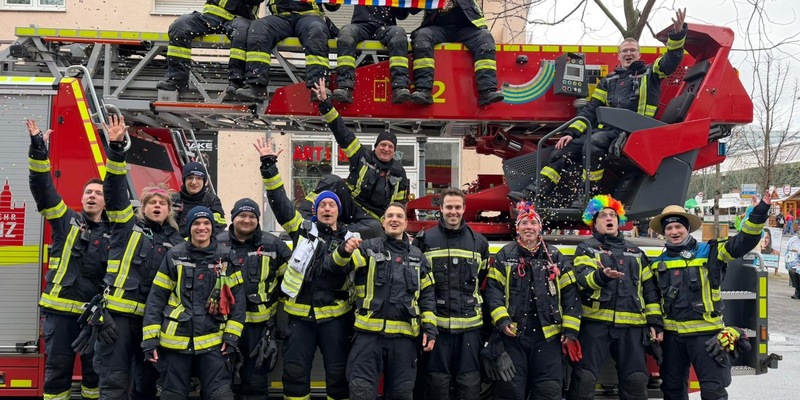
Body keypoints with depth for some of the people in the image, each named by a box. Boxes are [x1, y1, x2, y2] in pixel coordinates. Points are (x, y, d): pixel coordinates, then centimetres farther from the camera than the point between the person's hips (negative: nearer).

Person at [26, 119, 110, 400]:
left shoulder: (112, 232, 9)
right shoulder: (66, 220, 6)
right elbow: (42, 187, -3)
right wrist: (38, 146, -12)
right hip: (61, 308, -1)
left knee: (95, 367, 9)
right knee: (57, 367, 4)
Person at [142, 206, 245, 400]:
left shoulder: (226, 257, 1)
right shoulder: (174, 256, 0)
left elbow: (237, 298, 1)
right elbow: (156, 297, 0)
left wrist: (232, 334, -6)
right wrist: (150, 337, -5)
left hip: (213, 340, -1)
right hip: (175, 339, 1)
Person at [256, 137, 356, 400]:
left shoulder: (349, 238, 2)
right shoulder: (304, 230, 6)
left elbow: (335, 267, -14)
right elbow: (279, 201, -1)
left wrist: (344, 252, -36)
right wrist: (269, 164, -7)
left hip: (334, 315, -1)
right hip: (300, 313, 1)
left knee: (338, 374, 5)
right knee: (295, 373, 5)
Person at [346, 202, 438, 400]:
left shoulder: (417, 256, 13)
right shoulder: (369, 248, 4)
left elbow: (427, 295, 14)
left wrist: (430, 328, 4)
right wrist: (345, 251, -33)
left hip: (404, 335, 2)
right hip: (369, 333, -2)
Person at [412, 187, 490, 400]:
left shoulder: (479, 242, 8)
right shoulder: (424, 240, 2)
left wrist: (479, 307, 13)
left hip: (469, 325, 2)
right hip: (436, 324, -1)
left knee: (469, 383, 6)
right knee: (437, 382, 6)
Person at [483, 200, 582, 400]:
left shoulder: (555, 257, 8)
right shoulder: (504, 256, 5)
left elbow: (570, 293, 5)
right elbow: (493, 289, -1)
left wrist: (570, 329, -3)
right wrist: (501, 320, -14)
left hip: (548, 336, 1)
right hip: (512, 335, -1)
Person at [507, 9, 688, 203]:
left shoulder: (649, 73, 12)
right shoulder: (609, 81, 23)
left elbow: (671, 59, -3)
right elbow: (591, 108, 17)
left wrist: (678, 33, -21)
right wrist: (571, 132, 5)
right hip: (608, 129, 6)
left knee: (594, 141, -34)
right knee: (568, 147, -10)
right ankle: (533, 192, -16)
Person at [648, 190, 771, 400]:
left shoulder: (710, 253, -2)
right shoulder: (658, 264, 8)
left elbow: (745, 240, -9)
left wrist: (760, 212, -18)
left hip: (706, 333, -3)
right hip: (672, 334, 4)